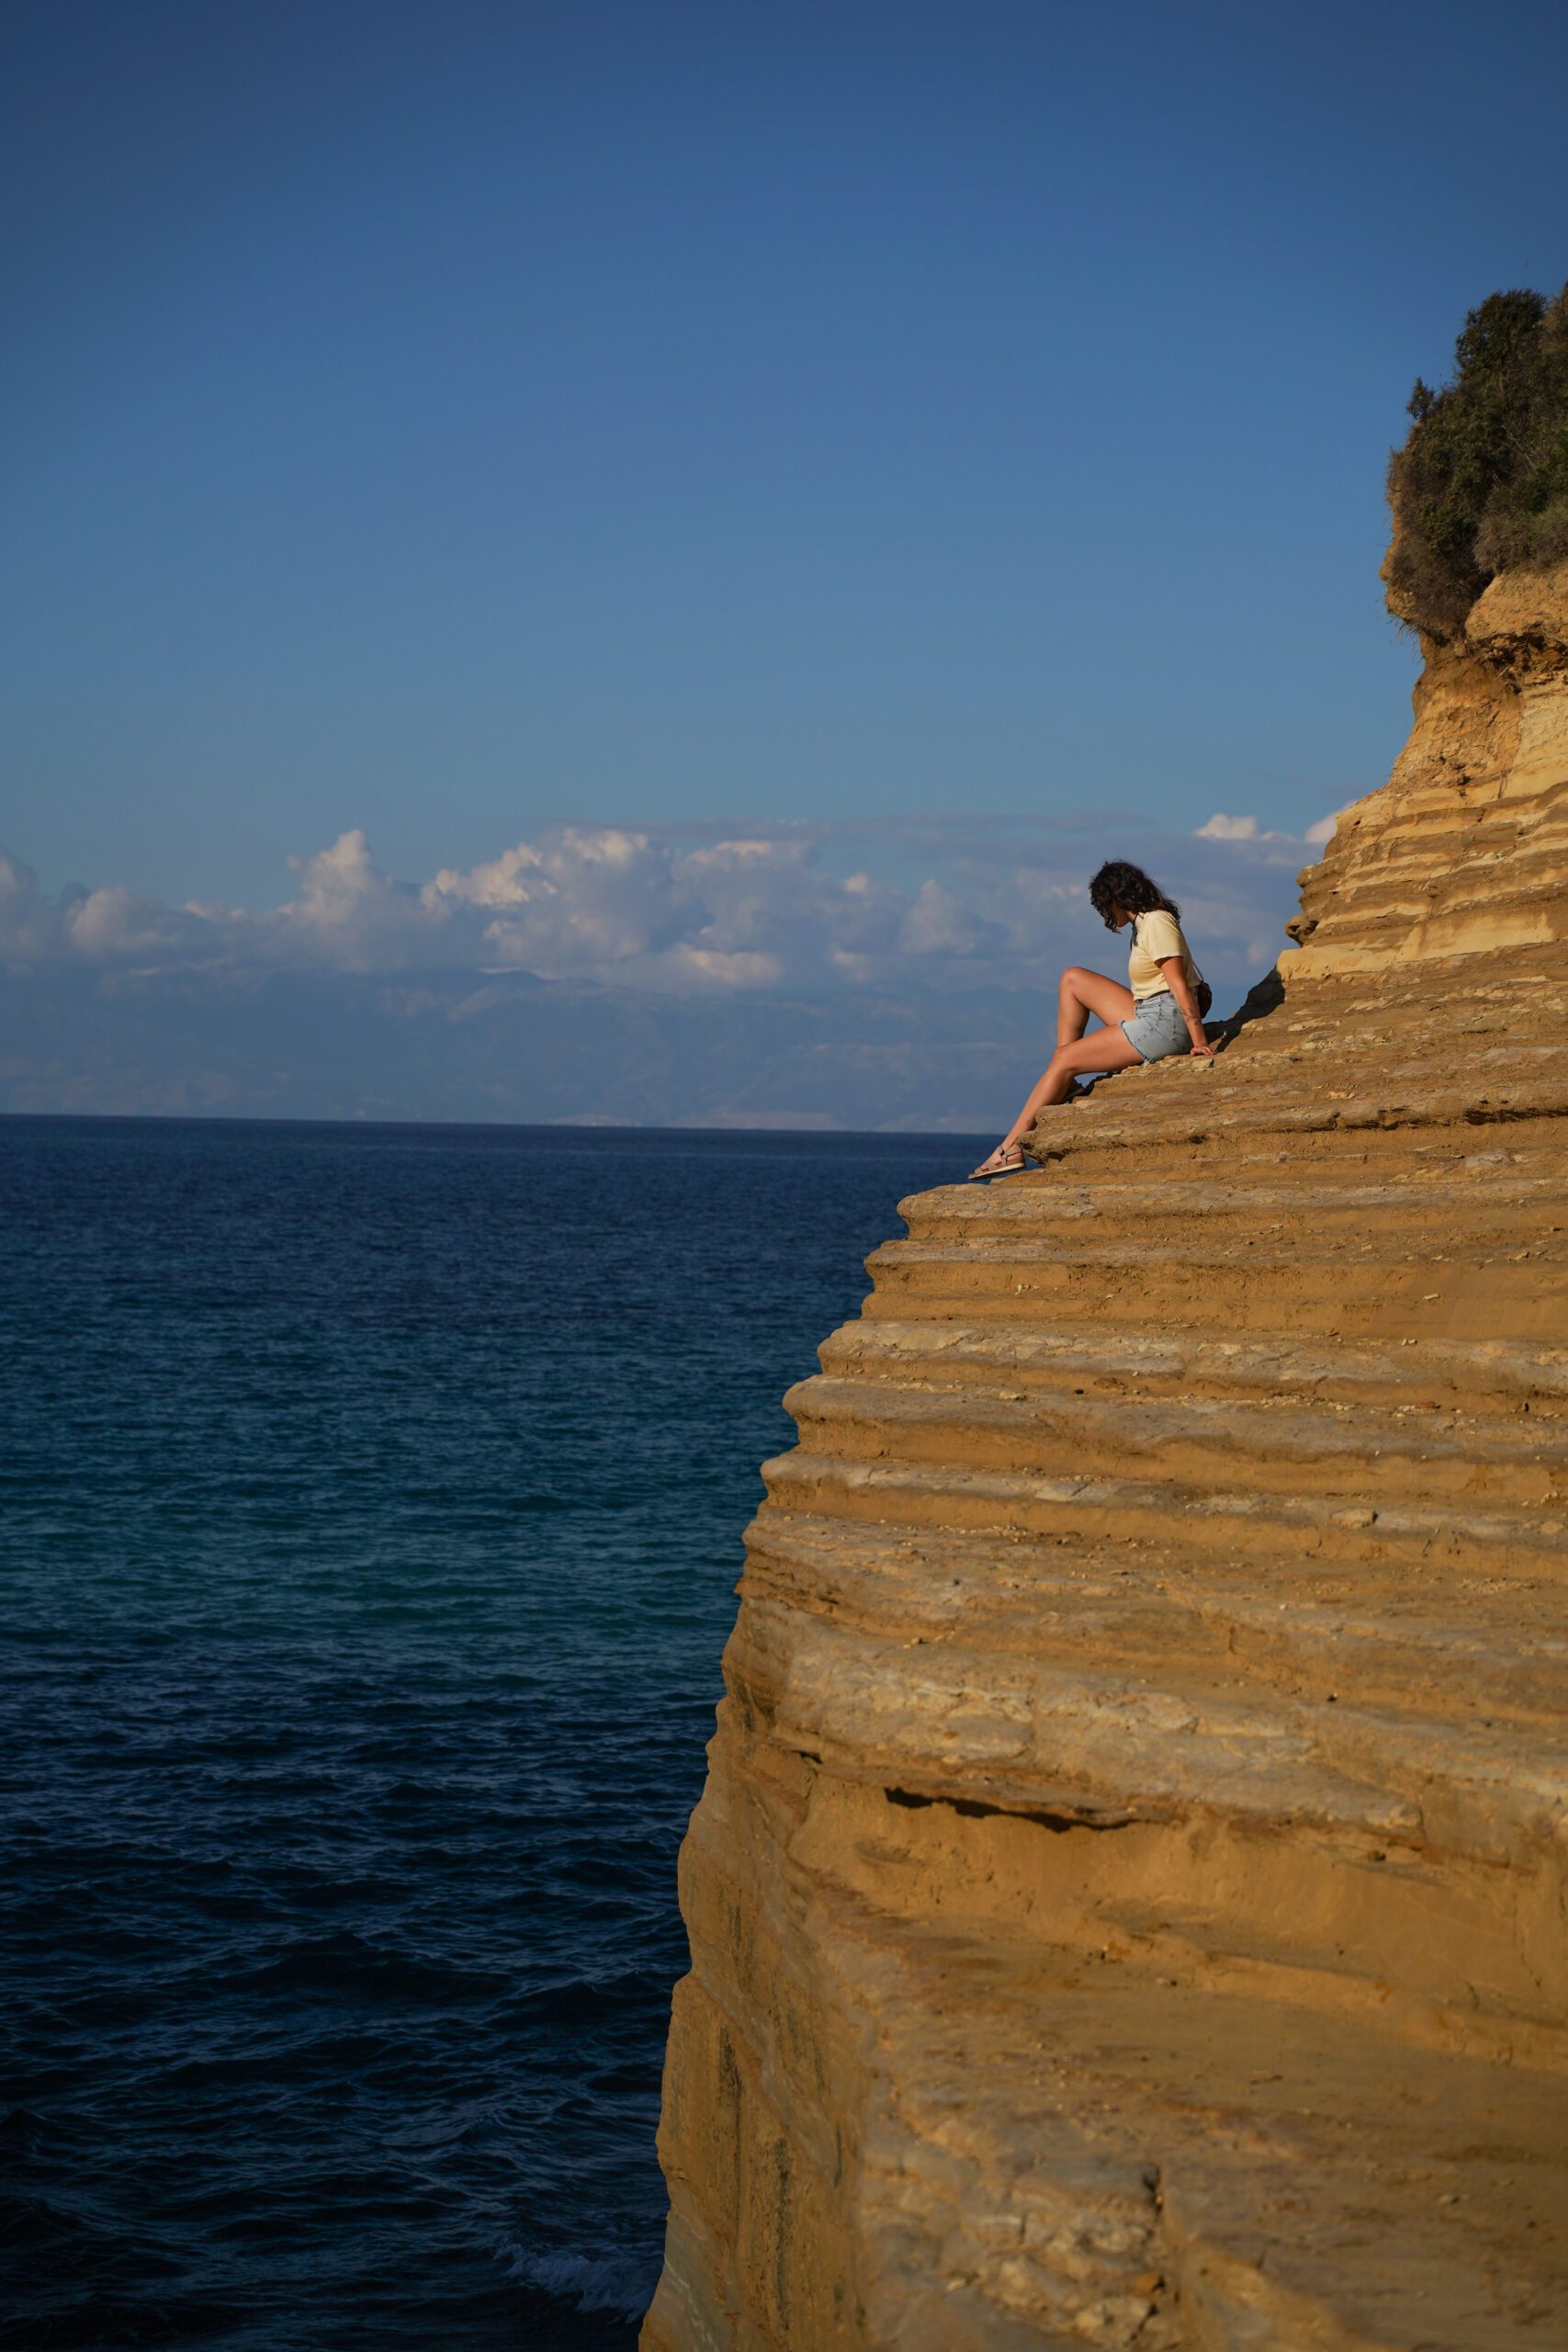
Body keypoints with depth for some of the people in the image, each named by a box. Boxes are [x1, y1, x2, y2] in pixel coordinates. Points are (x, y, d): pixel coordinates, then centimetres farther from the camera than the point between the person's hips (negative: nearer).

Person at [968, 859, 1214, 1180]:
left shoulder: (1157, 924, -14)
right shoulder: (1145, 923, 17)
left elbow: (1180, 986, -20)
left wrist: (1198, 1041, -24)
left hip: (1164, 1023, -10)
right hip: (1145, 1015, 10)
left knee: (1062, 1061, -7)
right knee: (1073, 978, 14)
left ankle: (1010, 1150, -4)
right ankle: (1065, 1083, 9)